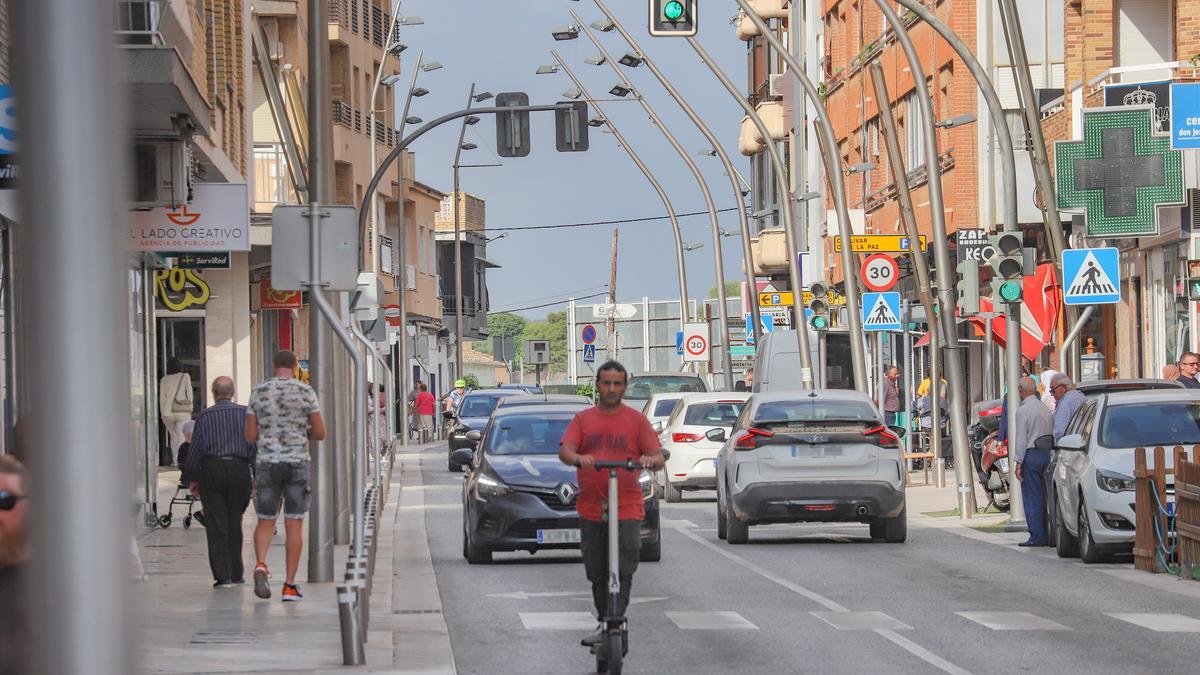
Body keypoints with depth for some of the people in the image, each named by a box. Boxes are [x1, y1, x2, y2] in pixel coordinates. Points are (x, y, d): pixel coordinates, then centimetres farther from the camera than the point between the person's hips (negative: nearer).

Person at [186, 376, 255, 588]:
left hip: (211, 469, -2)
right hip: (239, 469, 2)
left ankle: (222, 576, -6)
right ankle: (236, 572, 22)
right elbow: (255, 445, 1)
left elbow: (195, 449, 2)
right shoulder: (245, 413, 2)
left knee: (216, 523, 1)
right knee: (234, 521, 15)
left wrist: (192, 478, 12)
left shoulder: (204, 416, 0)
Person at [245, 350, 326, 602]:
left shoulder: (258, 392, 1)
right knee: (294, 524, 5)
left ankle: (260, 565, -17)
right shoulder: (306, 392, -3)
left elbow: (250, 435, 2)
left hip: (267, 462, 1)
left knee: (265, 522, 11)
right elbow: (320, 433, -3)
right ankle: (290, 585, 3)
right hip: (298, 463, -1)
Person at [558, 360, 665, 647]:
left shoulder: (637, 420, 5)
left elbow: (658, 458, 0)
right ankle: (604, 623, 20)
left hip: (627, 509, -3)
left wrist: (651, 460, -24)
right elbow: (564, 450, -2)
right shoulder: (583, 419, 11)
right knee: (597, 572, 9)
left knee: (623, 570, -13)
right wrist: (577, 458, -25)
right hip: (591, 511, 3)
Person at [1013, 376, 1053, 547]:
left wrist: (1018, 463, -10)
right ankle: (1048, 534, 11)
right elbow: (1052, 434, 14)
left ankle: (1037, 537, -5)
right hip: (1047, 453, 7)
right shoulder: (1045, 409, 12)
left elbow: (1021, 438, -13)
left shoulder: (1023, 410, -10)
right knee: (1045, 496, 11)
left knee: (1032, 498, -3)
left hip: (1031, 455, -7)